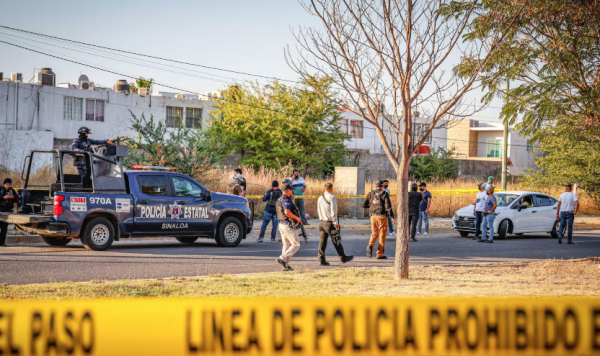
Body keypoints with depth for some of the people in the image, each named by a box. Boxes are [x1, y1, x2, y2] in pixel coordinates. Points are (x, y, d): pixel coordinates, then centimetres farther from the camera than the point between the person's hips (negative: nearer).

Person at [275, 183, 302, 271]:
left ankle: (286, 265, 13)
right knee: (296, 245, -5)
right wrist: (297, 218, -17)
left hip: (281, 224, 10)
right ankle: (282, 259, -14)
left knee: (286, 245, 14)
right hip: (288, 225, -10)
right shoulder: (286, 200, -16)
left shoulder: (280, 200, 15)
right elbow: (287, 212, -29)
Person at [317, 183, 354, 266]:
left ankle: (321, 260, 1)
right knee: (336, 241, 3)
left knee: (322, 241, 5)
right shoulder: (332, 197, -12)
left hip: (322, 222, 6)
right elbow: (333, 212, -16)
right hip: (330, 223, -6)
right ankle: (343, 258, 14)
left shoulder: (320, 198, 10)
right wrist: (336, 223, -13)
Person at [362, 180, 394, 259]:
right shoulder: (384, 194, -3)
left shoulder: (370, 194, 8)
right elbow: (388, 206, -12)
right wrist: (392, 217, -13)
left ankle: (370, 246, -13)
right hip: (382, 216, -4)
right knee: (382, 235, 4)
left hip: (373, 216, 4)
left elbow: (364, 205, 11)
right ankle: (380, 254, 3)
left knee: (374, 233, 17)